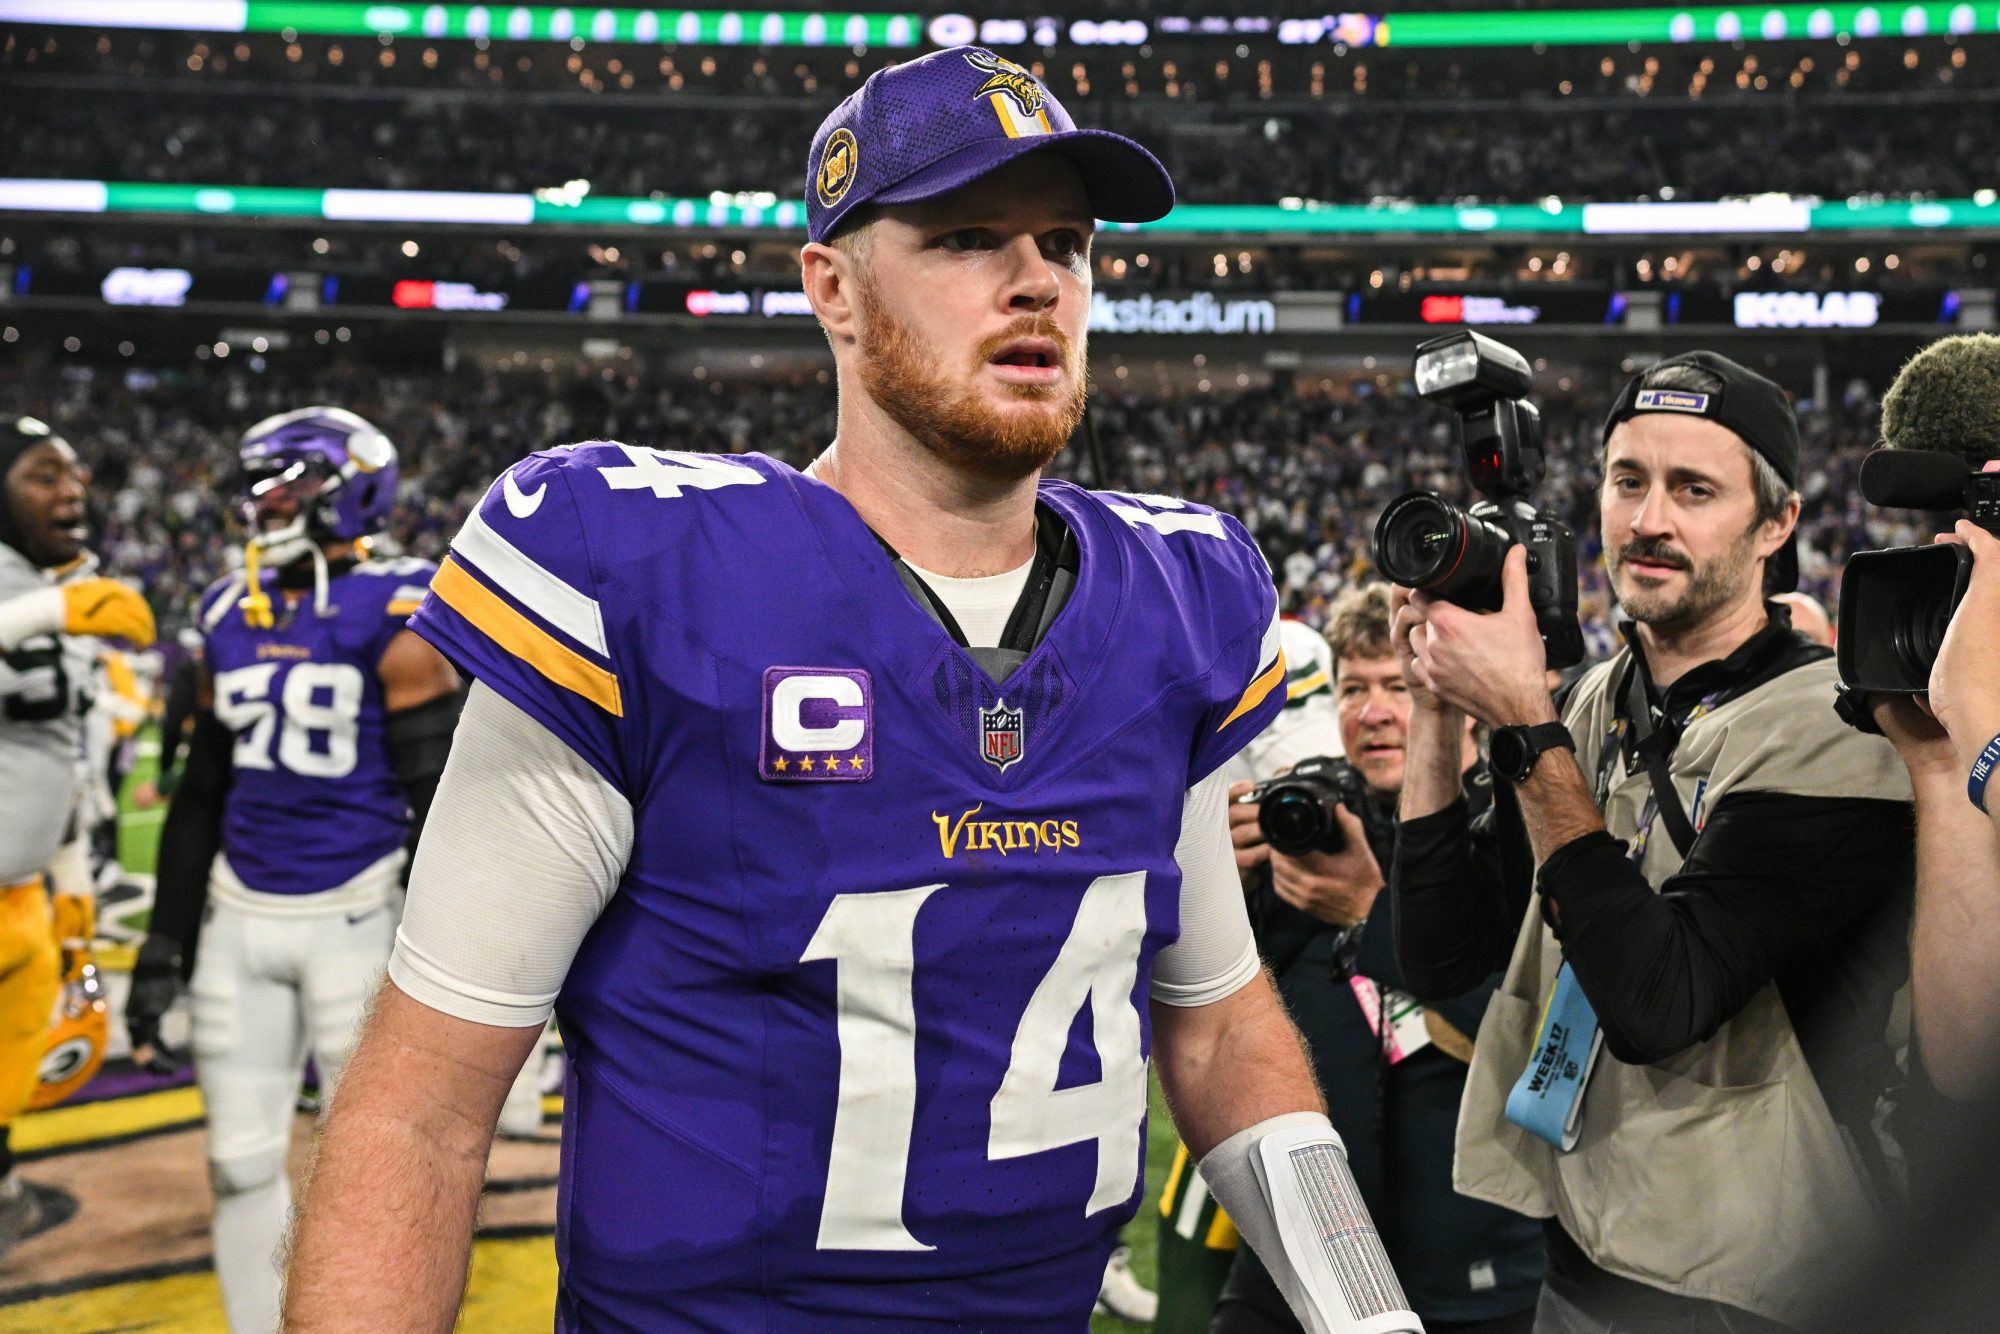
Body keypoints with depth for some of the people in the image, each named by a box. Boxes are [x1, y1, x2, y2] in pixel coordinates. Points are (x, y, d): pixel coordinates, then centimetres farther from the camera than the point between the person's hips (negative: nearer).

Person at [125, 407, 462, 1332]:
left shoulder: (394, 615, -10)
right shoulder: (230, 618, 9)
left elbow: (442, 798, -11)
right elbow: (200, 793, 15)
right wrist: (164, 942, 13)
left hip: (356, 916, -6)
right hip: (238, 915, 6)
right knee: (241, 1162, 10)